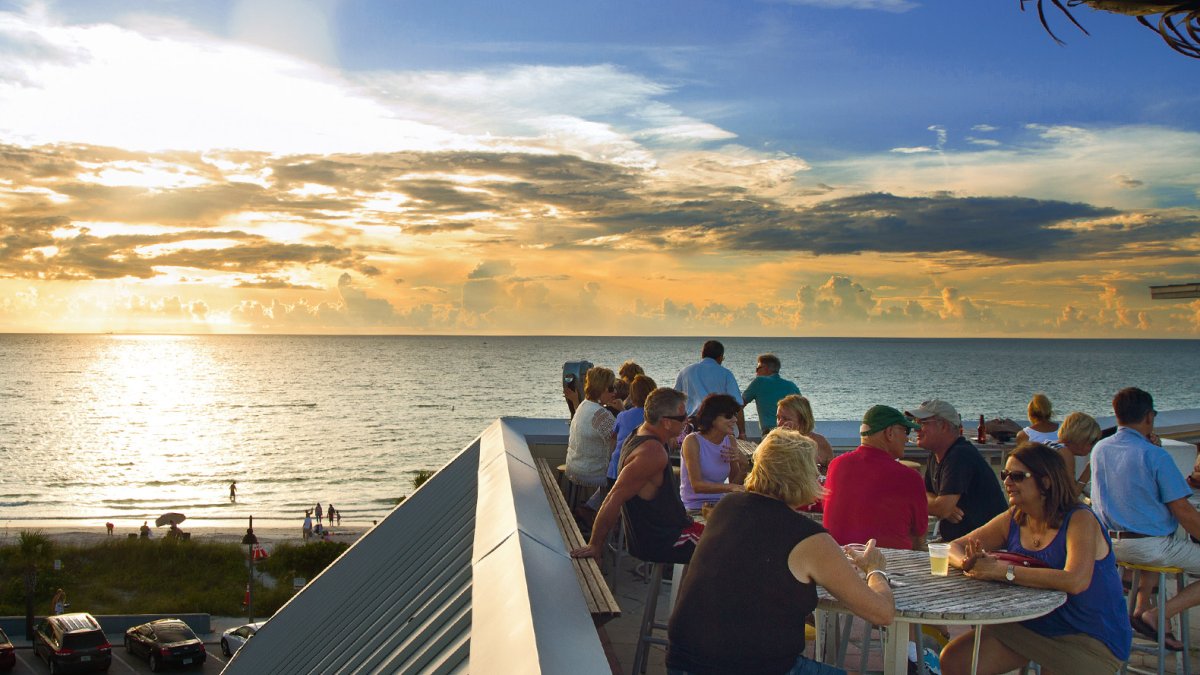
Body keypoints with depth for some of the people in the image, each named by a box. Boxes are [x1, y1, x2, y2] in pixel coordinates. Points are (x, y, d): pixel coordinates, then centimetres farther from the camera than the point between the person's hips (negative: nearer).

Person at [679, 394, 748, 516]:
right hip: (695, 509, -6)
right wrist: (729, 487, -34)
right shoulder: (693, 441, -11)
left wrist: (743, 465, -10)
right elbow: (696, 485, -20)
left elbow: (735, 483, 10)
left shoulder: (730, 441, 7)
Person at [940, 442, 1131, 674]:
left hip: (1089, 638, -6)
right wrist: (968, 563, -22)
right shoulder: (1012, 521, 0)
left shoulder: (1080, 520, -17)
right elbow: (954, 547, 4)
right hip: (1029, 627, 6)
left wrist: (1002, 570, -32)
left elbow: (1075, 581, -35)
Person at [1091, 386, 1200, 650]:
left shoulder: (1099, 449, 4)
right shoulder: (1155, 455, -16)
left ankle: (1141, 608, 23)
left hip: (1108, 544, 8)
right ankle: (1156, 617, -7)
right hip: (1150, 547, -7)